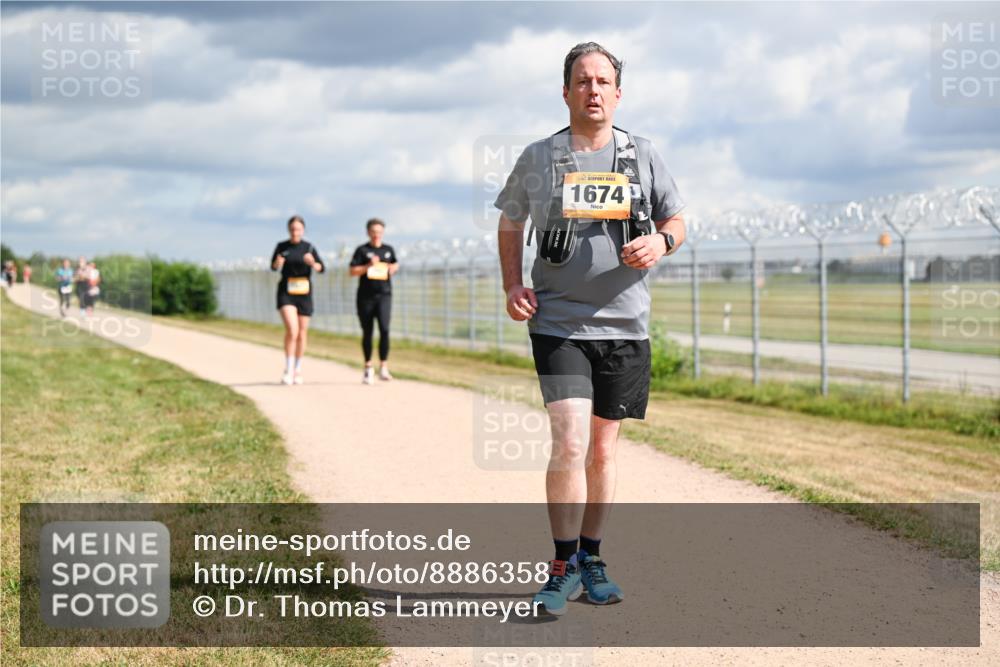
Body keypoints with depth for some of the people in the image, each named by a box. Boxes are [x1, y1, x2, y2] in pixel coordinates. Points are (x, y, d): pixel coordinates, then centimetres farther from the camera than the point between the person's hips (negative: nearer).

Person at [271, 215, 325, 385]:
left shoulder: (309, 247, -1)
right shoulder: (281, 247, -1)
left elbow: (321, 268, -1)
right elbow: (273, 267, 10)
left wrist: (312, 263, -22)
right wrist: (277, 263, -13)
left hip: (304, 293, 2)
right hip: (286, 293, -2)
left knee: (302, 333, 7)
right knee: (292, 330, -19)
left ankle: (297, 370, 23)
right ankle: (288, 370, -12)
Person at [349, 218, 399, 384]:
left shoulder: (388, 249, 11)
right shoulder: (362, 250, 1)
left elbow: (396, 264, 29)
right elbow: (352, 271, -4)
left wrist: (393, 268, 7)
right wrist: (368, 266, -17)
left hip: (384, 295, 1)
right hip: (365, 296, -1)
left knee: (384, 329, -16)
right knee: (367, 332, 7)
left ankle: (383, 366, -10)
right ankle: (368, 367, 21)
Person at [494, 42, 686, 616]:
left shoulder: (644, 157, 5)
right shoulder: (537, 159, 3)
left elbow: (678, 221, 12)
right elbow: (510, 224, 16)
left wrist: (661, 242, -12)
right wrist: (513, 286, 1)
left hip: (625, 328, 2)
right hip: (559, 325, -2)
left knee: (604, 449, 11)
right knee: (570, 444, -15)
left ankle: (592, 559, 25)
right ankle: (564, 568, -2)